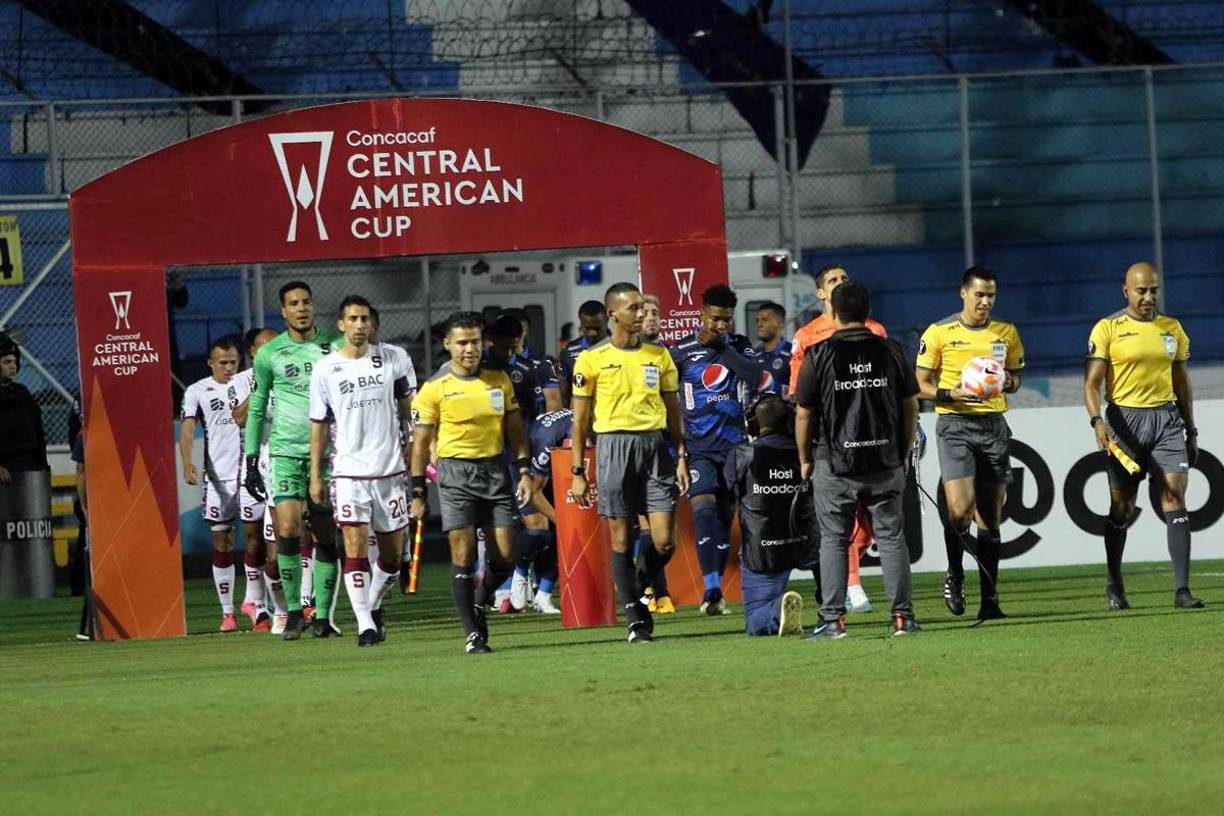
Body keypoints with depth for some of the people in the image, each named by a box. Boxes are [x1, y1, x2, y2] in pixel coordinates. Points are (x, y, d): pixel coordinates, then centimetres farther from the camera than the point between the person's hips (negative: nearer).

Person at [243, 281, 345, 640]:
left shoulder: (336, 345, 3)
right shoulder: (269, 354, 5)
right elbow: (256, 410, 13)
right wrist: (251, 458, 8)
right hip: (285, 451, -1)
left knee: (326, 536, 2)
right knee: (288, 529, -14)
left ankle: (323, 615, 10)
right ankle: (294, 611, -5)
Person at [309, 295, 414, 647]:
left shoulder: (392, 360, 4)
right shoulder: (325, 369, 0)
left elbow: (407, 408, 15)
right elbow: (319, 426, 5)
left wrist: (412, 448, 8)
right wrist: (315, 476, 3)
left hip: (390, 469, 2)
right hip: (349, 470, -2)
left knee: (393, 554, 7)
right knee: (355, 546, -12)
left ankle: (374, 604, 32)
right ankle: (365, 625, -9)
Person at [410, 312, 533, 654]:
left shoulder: (499, 380, 7)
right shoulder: (434, 389, -3)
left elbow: (514, 429, 14)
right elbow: (421, 442, 1)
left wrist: (524, 471, 5)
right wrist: (418, 492, -1)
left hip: (495, 470, 3)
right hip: (456, 473, -3)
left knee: (503, 557, 0)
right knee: (463, 554, -8)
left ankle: (478, 604, 27)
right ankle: (472, 633, -2)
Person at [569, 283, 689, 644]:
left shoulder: (659, 355, 10)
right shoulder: (592, 359, 1)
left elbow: (673, 410, 17)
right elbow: (580, 420, 3)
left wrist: (682, 456, 9)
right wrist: (578, 472, 0)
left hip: (654, 444, 3)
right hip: (615, 446, -3)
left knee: (664, 541, -6)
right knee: (621, 538, 0)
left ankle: (640, 591, 21)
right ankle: (635, 618, 8)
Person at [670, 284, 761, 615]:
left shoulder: (739, 346, 8)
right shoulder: (683, 349, 1)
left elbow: (755, 376, -10)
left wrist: (722, 346, -11)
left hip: (734, 445, 3)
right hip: (698, 447, -3)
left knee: (725, 516, 6)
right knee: (704, 509, -19)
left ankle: (714, 592, 14)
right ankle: (712, 590, -27)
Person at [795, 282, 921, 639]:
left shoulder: (819, 356, -5)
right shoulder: (890, 352, 2)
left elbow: (804, 414, -2)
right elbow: (910, 406, 7)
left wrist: (805, 459, 10)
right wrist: (904, 452, 18)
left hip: (835, 463, -2)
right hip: (886, 461, 2)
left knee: (833, 540, 5)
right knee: (891, 537, 7)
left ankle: (833, 619, 1)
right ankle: (902, 615, 6)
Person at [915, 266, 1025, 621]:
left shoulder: (1007, 333, 9)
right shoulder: (939, 333, -1)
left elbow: (1015, 377, 21)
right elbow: (921, 385, 3)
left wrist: (1008, 382, -3)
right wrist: (950, 394, -16)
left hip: (994, 425, 3)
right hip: (955, 424, -3)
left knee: (990, 518, 3)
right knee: (960, 509, -17)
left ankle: (989, 598, 7)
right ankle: (955, 576, 9)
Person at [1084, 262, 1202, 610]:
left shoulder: (1172, 329, 11)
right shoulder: (1107, 329, -1)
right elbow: (1091, 382, -6)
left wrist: (1191, 431, 17)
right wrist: (1097, 421, -22)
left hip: (1167, 419, 2)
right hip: (1125, 420, -2)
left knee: (1175, 498, -10)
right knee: (1122, 507, 4)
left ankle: (1182, 589, -14)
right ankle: (1114, 586, 22)